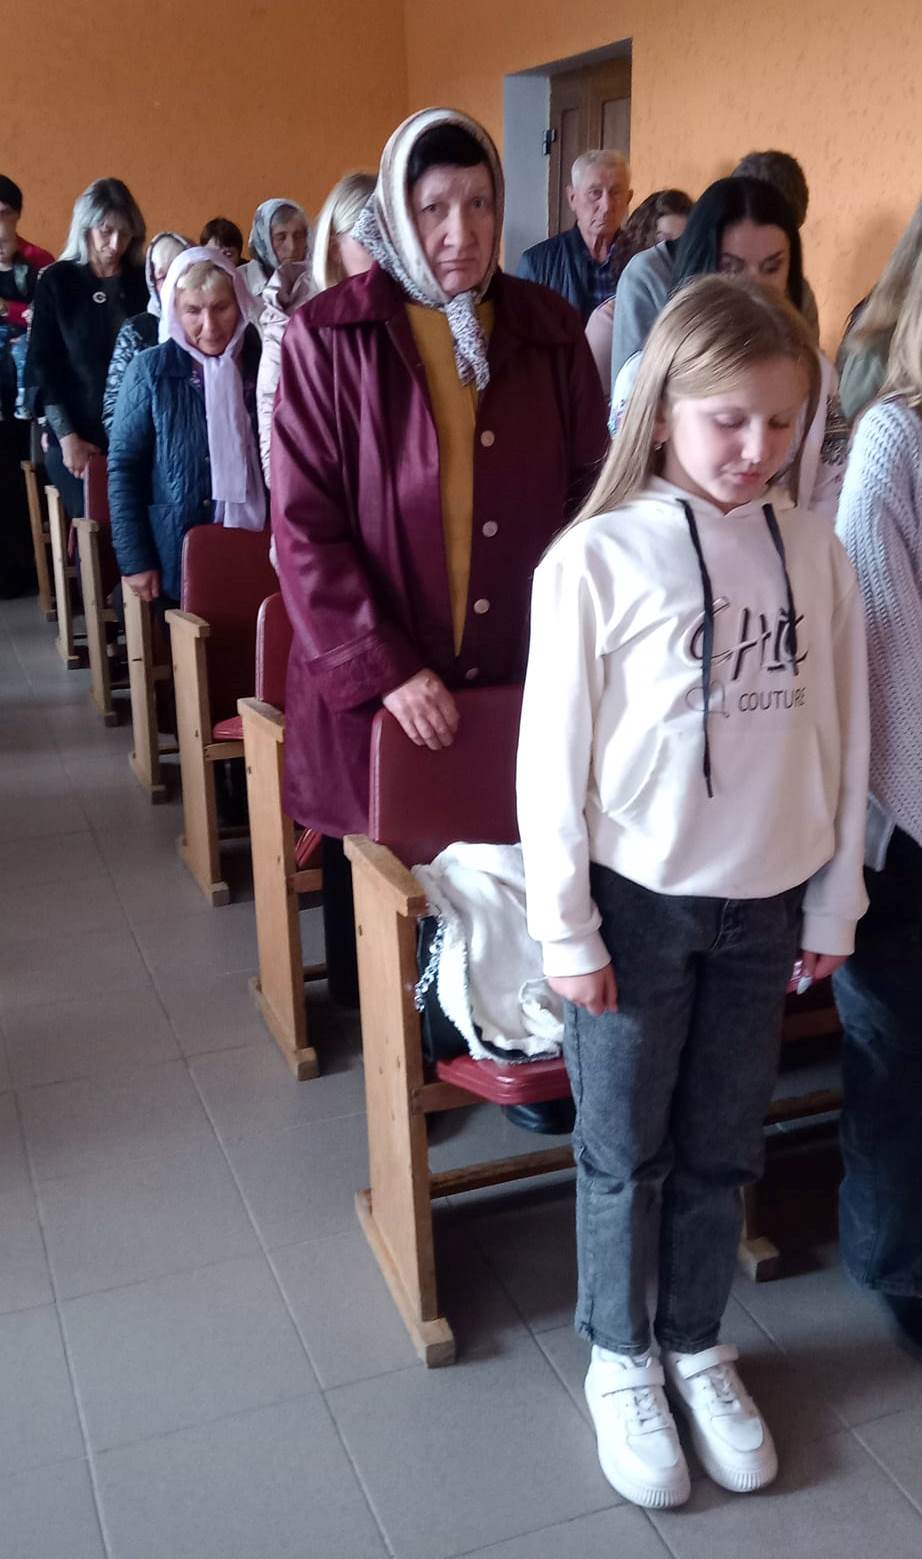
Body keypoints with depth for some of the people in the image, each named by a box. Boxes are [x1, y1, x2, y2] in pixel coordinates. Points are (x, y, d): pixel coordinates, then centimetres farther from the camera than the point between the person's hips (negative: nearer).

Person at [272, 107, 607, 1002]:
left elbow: (591, 499, 7)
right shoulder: (328, 339, -4)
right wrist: (384, 669, -15)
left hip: (520, 680, 2)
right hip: (374, 687, -2)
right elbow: (303, 526, -8)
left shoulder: (550, 334, 5)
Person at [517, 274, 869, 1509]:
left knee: (720, 1151, 16)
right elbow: (552, 759, -10)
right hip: (637, 902, -3)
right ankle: (620, 1361, 34)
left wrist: (834, 906, 6)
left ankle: (698, 1348, 38)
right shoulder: (598, 558, -13)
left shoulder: (816, 552, -2)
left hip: (765, 905, 3)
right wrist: (566, 933, -8)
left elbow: (842, 738, 4)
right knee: (626, 1154, 12)